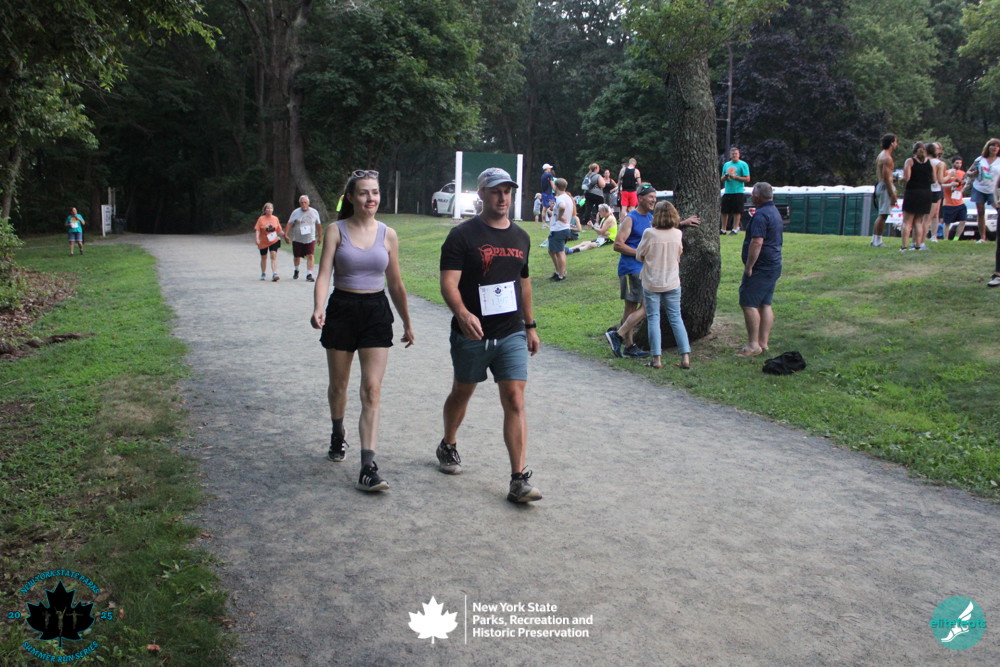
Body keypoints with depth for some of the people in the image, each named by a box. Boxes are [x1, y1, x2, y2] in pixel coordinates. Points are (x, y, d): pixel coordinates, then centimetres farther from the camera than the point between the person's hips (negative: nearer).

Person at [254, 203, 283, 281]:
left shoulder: (275, 219, 1)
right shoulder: (261, 219, -8)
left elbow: (279, 230, 7)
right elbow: (257, 230, -10)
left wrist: (284, 234, -9)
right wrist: (257, 239, -23)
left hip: (274, 241, 0)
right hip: (263, 242, 0)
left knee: (274, 256, -16)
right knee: (264, 258, 14)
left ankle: (274, 274, -23)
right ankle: (263, 274, 32)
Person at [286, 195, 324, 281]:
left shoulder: (314, 212, 5)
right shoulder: (296, 212, -1)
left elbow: (318, 225, 14)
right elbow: (290, 224, -8)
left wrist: (320, 237, 16)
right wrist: (286, 234, -20)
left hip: (310, 239, 0)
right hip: (297, 239, 0)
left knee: (310, 256, -14)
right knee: (297, 257, 11)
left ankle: (309, 274, -12)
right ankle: (296, 270, 39)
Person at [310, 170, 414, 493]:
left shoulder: (388, 235, 4)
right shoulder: (336, 231, -2)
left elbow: (395, 284, 12)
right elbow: (324, 274, -11)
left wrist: (407, 323, 16)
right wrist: (318, 308, -30)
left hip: (377, 312, 1)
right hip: (342, 310, 0)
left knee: (372, 390, -9)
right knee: (339, 384, 15)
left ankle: (368, 466, -11)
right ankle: (338, 435, 45)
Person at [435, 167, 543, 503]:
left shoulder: (521, 237, 10)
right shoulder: (462, 235, -8)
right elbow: (448, 283, -17)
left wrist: (530, 325, 21)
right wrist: (463, 314, -36)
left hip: (512, 335, 3)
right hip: (471, 335, -3)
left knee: (514, 400, -7)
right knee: (462, 393, 17)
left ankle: (519, 479, -5)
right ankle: (448, 446, 44)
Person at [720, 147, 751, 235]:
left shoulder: (743, 164, -1)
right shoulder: (726, 165, 15)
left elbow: (747, 179, -5)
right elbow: (722, 179, 20)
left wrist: (735, 177, -14)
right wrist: (725, 177, -4)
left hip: (738, 192, -5)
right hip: (727, 191, 5)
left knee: (737, 211, -4)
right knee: (724, 211, 5)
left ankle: (735, 229, 3)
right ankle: (723, 229, 14)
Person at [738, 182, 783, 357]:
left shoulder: (761, 215, -17)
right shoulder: (774, 212, 16)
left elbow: (757, 242, -25)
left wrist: (749, 266, -20)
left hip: (761, 267, -10)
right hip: (774, 266, 10)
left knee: (748, 304, -8)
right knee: (765, 304, 11)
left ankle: (753, 344, -8)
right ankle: (763, 342, 13)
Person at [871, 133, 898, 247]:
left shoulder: (881, 156, 16)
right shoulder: (887, 158, -15)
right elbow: (886, 177, -20)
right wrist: (892, 194, -20)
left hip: (880, 185, 10)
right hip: (886, 187, -10)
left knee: (882, 215, 14)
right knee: (883, 215, -8)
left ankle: (875, 240, 16)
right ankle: (877, 241, -7)